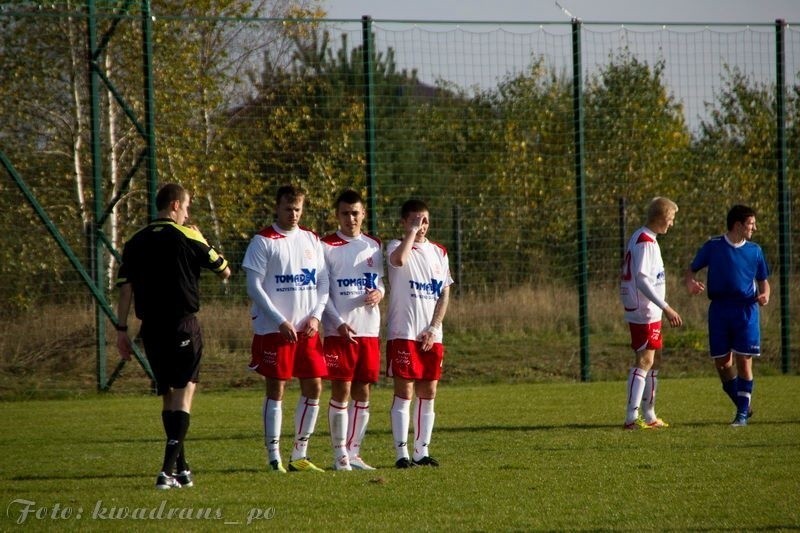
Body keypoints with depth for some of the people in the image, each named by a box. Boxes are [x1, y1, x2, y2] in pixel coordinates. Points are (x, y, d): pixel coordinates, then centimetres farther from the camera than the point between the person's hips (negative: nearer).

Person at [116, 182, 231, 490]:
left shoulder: (136, 242, 7)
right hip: (183, 324, -5)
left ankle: (181, 468, 24)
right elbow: (224, 271, 6)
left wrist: (121, 330, 7)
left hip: (151, 327, 5)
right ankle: (169, 470, -17)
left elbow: (125, 288, 3)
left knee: (168, 396, 16)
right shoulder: (187, 237, -5)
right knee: (184, 393, -4)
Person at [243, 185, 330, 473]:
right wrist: (281, 322, -15)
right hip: (274, 329, -5)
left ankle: (299, 455, 13)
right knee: (276, 389, -3)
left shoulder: (311, 240, 12)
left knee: (313, 388, 4)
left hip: (307, 329, 5)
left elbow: (323, 282, 14)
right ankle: (274, 457, 1)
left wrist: (315, 315, -2)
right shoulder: (263, 241, -4)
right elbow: (254, 287, -9)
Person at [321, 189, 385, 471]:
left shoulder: (373, 246, 13)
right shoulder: (326, 247, -2)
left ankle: (353, 453, 12)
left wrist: (379, 292, -5)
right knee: (341, 391, -5)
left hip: (369, 329, 5)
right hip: (339, 330, -5)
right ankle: (340, 455, 0)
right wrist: (338, 323, -16)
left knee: (363, 392, 5)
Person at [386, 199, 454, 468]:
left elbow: (445, 294, 9)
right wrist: (412, 231, -17)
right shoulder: (397, 246, -3)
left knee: (428, 393, 6)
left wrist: (434, 328, -2)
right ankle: (402, 453, -6)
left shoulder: (438, 252, 13)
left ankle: (421, 451, 12)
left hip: (431, 336, 5)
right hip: (403, 333, -5)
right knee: (404, 391, -6)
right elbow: (399, 259, -30)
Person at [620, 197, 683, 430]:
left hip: (650, 314, 11)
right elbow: (642, 280, -24)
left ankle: (649, 416, 20)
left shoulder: (643, 239, 15)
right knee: (644, 361, -12)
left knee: (654, 361, 15)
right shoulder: (645, 242, -17)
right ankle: (631, 418, -16)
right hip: (644, 313, -11)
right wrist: (666, 308, -26)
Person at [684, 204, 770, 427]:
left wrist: (764, 295, -6)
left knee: (743, 359, -7)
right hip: (719, 309, 0)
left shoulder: (754, 251, 8)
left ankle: (743, 413, 0)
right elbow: (691, 271, 7)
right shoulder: (712, 247, 2)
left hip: (746, 310, 0)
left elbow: (763, 281, 17)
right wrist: (690, 283, -16)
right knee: (721, 362, 1)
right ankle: (743, 406, 19)